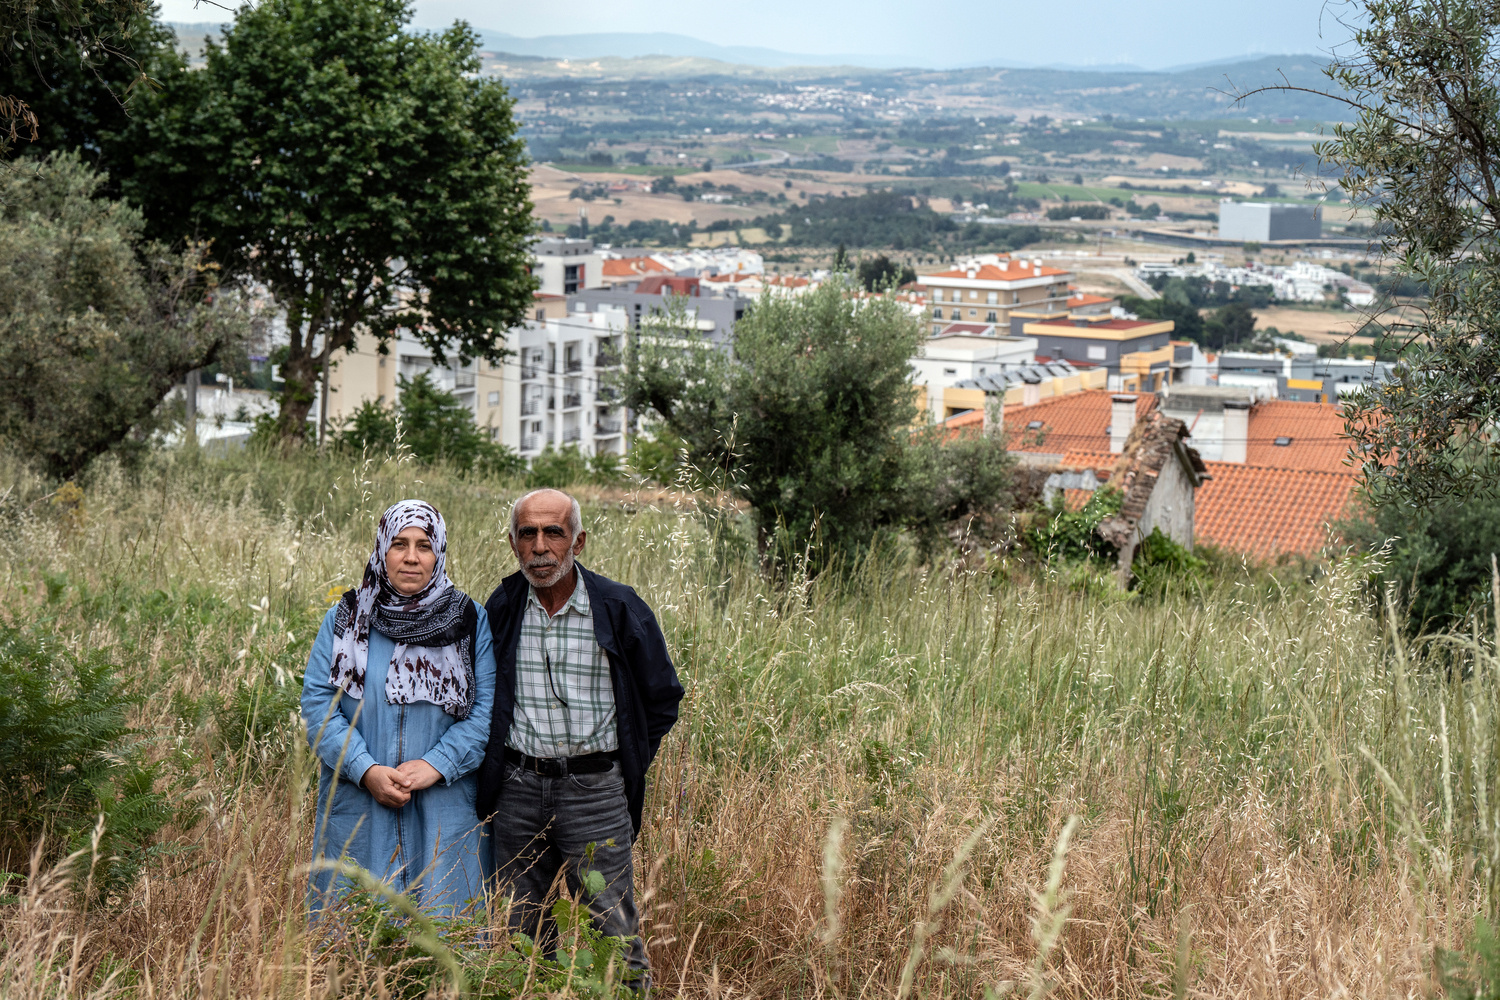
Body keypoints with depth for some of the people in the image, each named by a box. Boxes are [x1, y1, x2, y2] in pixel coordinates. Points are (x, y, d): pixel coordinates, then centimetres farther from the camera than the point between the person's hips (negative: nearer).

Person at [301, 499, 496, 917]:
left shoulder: (470, 621, 4)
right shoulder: (345, 619, 6)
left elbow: (487, 709, -2)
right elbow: (317, 702, 0)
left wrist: (435, 765, -14)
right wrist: (365, 770, -12)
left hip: (444, 813, -1)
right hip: (357, 809, 1)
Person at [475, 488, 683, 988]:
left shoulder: (620, 609, -4)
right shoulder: (500, 610, 4)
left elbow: (663, 699, 7)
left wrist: (626, 768, 5)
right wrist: (494, 768, 13)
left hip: (596, 792, -3)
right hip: (517, 790, 3)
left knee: (614, 935, -4)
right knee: (522, 937, 9)